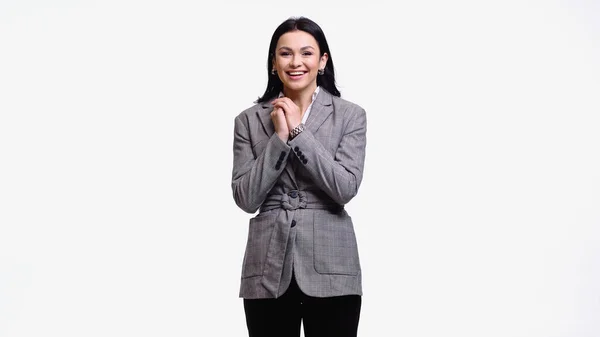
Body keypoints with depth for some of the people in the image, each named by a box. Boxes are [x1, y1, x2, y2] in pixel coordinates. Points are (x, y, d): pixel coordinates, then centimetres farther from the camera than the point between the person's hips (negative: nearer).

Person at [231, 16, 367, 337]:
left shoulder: (350, 115, 2)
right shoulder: (249, 120, 6)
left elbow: (346, 188, -10)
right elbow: (246, 198, -3)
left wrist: (298, 131, -11)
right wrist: (279, 137, -10)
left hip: (330, 267, -1)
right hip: (267, 270, 1)